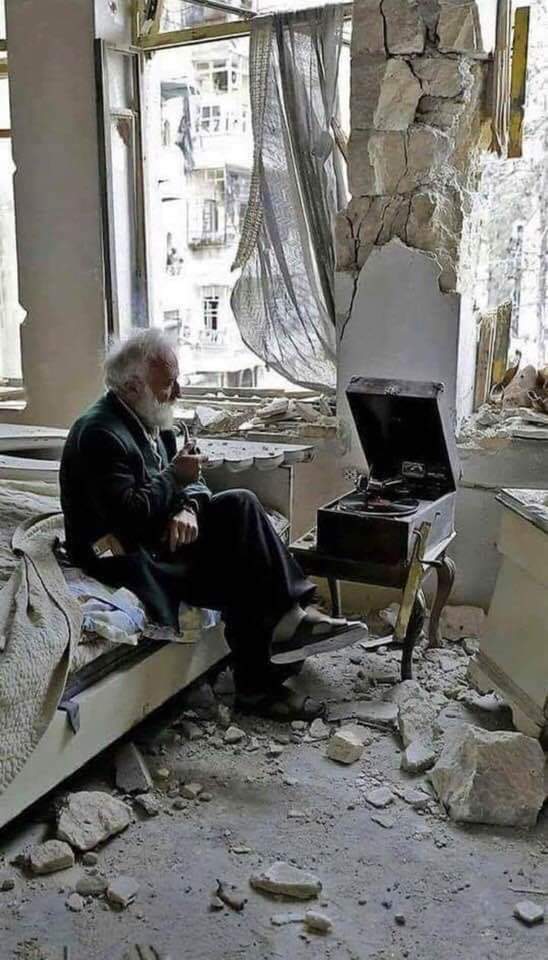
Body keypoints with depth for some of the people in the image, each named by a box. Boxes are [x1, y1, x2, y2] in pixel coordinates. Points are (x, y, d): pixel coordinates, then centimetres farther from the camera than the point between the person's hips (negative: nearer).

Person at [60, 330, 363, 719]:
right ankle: (258, 687, -2)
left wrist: (188, 507, -13)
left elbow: (190, 480, 9)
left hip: (158, 531, 9)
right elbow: (127, 516, -29)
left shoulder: (152, 421, 8)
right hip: (120, 553, -9)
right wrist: (174, 476, -17)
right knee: (242, 583, -19)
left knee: (241, 504, -9)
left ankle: (290, 616, -16)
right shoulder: (100, 433, -21)